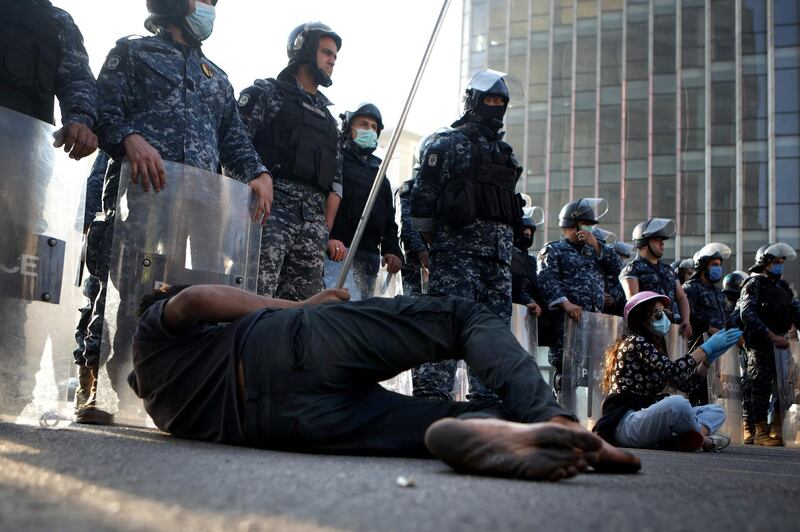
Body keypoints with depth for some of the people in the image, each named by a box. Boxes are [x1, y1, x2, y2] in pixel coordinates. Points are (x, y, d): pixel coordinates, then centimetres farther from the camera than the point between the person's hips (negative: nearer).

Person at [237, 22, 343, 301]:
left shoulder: (328, 118, 27)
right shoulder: (266, 93, 10)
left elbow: (335, 183, 23)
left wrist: (326, 233, 13)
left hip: (314, 221, 6)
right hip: (271, 208, -6)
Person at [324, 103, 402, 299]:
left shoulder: (379, 175, 30)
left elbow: (389, 220, 28)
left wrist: (392, 250, 10)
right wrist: (327, 237, -23)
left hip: (370, 258, 7)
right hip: (337, 251, -7)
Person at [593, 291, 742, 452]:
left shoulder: (656, 346, 22)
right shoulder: (635, 341, -6)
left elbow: (685, 383, 17)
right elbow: (672, 370, -19)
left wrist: (709, 358, 6)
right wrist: (707, 348, -11)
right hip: (625, 420, -10)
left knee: (716, 411, 10)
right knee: (677, 403, -38)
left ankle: (673, 439, -19)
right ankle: (702, 439, -7)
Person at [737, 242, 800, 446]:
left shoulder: (783, 287, 18)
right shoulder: (754, 284, -4)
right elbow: (747, 314, -17)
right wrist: (772, 336, -23)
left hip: (780, 343, 7)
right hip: (760, 345, -7)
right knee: (762, 387, -5)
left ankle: (776, 431, 14)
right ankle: (760, 433, -1)